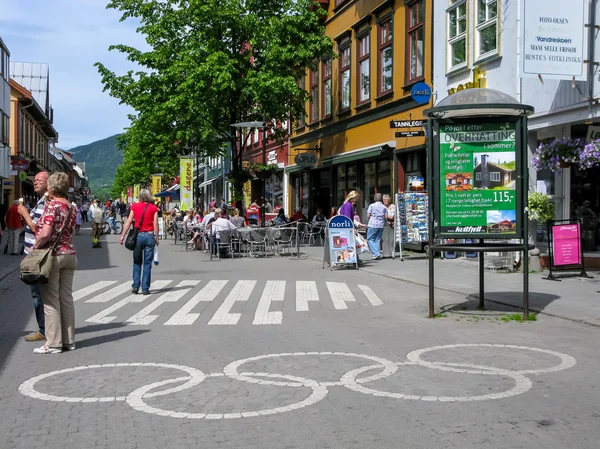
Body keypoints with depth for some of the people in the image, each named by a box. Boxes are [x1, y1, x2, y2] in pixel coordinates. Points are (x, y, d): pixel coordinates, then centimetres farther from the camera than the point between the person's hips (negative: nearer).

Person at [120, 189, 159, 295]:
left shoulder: (135, 206, 4)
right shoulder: (153, 208, 2)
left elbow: (129, 221, -1)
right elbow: (155, 224, -4)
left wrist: (123, 235, 1)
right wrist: (157, 238, 3)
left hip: (138, 235, 1)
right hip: (149, 236, -1)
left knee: (137, 262, 13)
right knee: (147, 263, 4)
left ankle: (135, 286, 4)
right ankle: (145, 288, 3)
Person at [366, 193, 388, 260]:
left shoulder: (372, 205, -3)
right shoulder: (384, 207, 6)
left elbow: (368, 216, -4)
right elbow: (386, 217, 2)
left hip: (373, 225, -4)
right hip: (381, 225, 4)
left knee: (370, 239, 4)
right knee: (377, 240, 13)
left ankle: (376, 254, -10)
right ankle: (378, 255, 7)